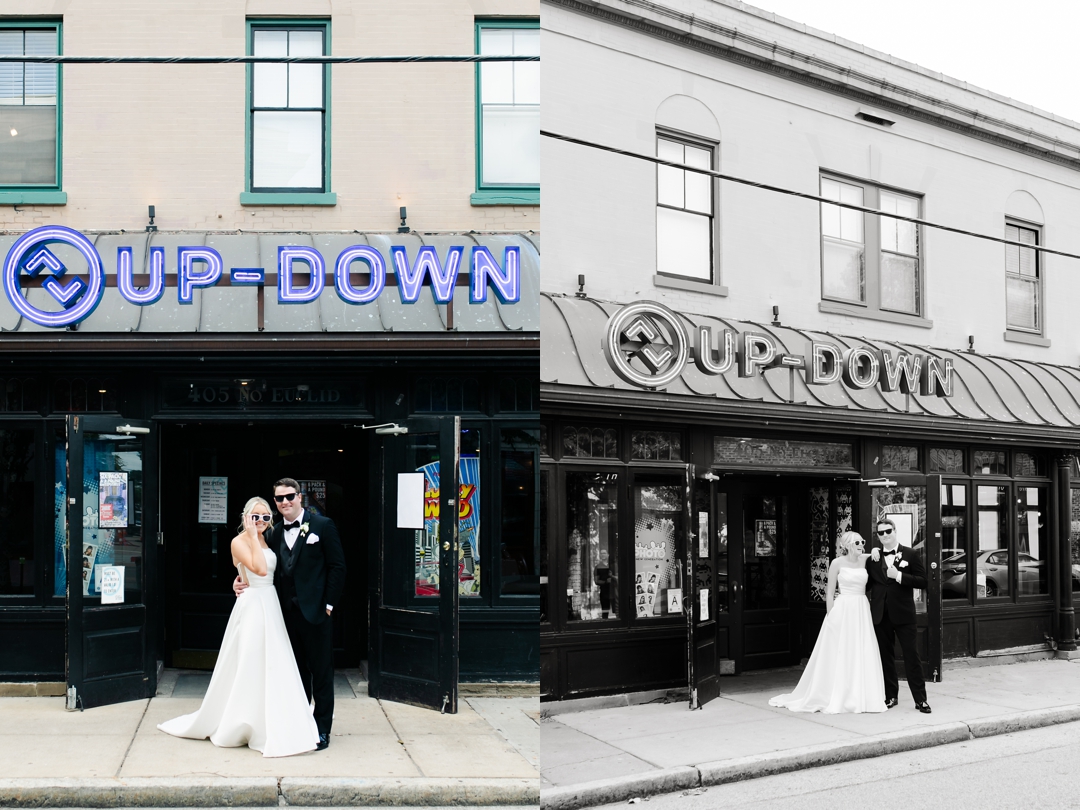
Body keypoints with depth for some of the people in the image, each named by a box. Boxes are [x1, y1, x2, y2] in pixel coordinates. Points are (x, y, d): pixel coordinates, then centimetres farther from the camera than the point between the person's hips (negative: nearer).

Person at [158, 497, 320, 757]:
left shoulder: (266, 539, 13)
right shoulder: (239, 542, -9)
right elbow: (260, 569, -23)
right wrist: (253, 536, -20)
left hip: (271, 608, 8)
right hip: (252, 606, -8)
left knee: (272, 669, 9)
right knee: (249, 668, -2)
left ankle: (271, 728, 18)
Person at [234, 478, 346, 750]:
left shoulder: (322, 525, -3)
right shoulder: (274, 534, 12)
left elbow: (337, 567, -5)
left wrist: (328, 604, -10)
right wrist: (243, 583, -4)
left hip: (315, 612, -5)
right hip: (288, 613, 5)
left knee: (321, 672, 3)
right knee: (297, 672, 13)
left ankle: (322, 730, 11)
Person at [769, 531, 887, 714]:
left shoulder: (865, 560, 6)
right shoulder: (838, 563, -5)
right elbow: (830, 592, -2)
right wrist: (830, 617, -7)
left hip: (862, 611, 4)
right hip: (843, 610, -4)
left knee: (862, 655, 4)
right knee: (839, 655, 0)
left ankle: (861, 697, 13)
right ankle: (836, 699, 8)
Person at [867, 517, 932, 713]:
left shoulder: (910, 555, 1)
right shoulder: (873, 559, 8)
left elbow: (922, 581, -6)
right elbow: (867, 584, 10)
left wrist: (899, 576, -15)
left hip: (903, 614, -3)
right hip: (881, 614, 3)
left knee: (911, 654, -3)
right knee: (885, 655, 8)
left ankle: (920, 698, 1)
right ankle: (891, 695, 18)